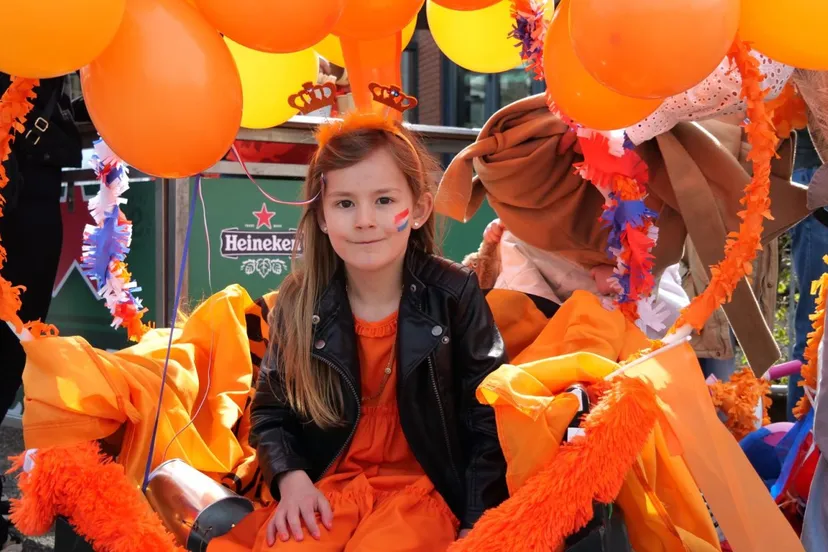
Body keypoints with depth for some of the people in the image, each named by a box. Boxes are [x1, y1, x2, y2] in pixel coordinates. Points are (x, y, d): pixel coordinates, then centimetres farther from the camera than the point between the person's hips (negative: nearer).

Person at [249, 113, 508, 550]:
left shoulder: (454, 295, -8)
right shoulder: (299, 302, -2)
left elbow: (486, 415, -4)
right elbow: (271, 409, 10)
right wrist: (291, 477, -9)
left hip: (423, 485, -1)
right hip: (329, 483, 2)